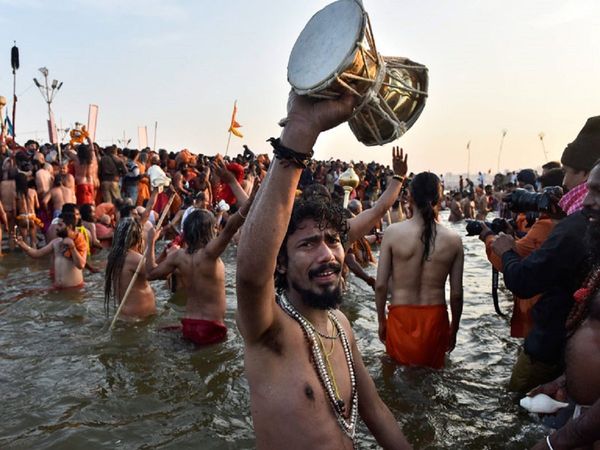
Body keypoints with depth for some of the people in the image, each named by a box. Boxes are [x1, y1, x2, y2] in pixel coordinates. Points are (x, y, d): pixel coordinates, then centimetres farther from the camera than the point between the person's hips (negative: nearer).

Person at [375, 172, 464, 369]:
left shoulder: (393, 232, -11)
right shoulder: (453, 240, -7)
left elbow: (380, 285, -9)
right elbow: (456, 293, -1)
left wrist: (381, 320, 7)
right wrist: (454, 328, 14)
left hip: (400, 318, -1)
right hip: (435, 319, 1)